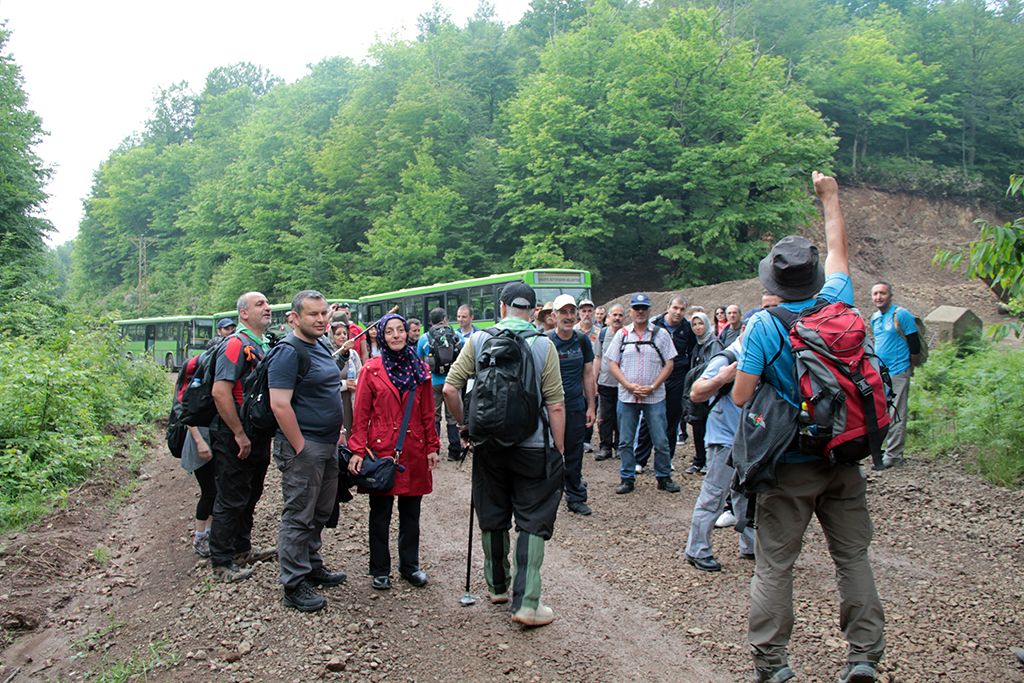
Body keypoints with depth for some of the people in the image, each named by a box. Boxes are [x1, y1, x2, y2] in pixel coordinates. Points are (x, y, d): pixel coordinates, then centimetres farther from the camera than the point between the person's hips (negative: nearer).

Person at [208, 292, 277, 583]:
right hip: (234, 438, -9)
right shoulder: (236, 344, -16)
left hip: (257, 436, 9)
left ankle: (242, 548, 35)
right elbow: (220, 392, -24)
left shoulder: (264, 346, 13)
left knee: (250, 496, 20)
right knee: (232, 500, 0)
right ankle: (221, 562, 11)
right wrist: (239, 434, -21)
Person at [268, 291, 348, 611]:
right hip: (303, 447, -9)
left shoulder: (321, 347, 13)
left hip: (327, 445, 9)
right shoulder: (288, 352, -16)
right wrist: (300, 447, -21)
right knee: (299, 516, -1)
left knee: (320, 512, 18)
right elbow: (280, 405, -22)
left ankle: (313, 567, 33)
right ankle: (294, 586, 8)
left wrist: (337, 432, 17)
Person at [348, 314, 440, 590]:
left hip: (414, 450, 3)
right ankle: (379, 570, 20)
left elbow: (428, 413, 10)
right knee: (380, 513, 5)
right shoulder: (372, 370, -1)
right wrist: (357, 450, -8)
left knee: (411, 511, 11)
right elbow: (361, 414, -2)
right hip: (381, 449, -2)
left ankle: (410, 565, 26)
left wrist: (432, 447, 7)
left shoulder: (420, 369, 7)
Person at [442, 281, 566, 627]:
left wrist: (466, 425, 9)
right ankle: (526, 602, 1)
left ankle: (498, 586, 33)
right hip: (533, 446, -2)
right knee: (533, 522, 5)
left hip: (488, 444, 3)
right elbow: (555, 406, -8)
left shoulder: (477, 340, -1)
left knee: (492, 518, 17)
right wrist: (559, 452, 0)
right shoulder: (543, 345, -6)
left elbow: (450, 389, -5)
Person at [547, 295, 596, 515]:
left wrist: (591, 406, 8)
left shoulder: (583, 340, 5)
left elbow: (588, 375, 10)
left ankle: (576, 498, 24)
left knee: (575, 455, 11)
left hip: (577, 407, 3)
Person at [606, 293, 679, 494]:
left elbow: (669, 364, 1)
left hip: (655, 398, -1)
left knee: (661, 441, 2)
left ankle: (664, 477, 18)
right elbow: (612, 364, 5)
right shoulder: (622, 334, 7)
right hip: (626, 397, 1)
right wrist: (629, 385, -9)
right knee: (625, 441, 6)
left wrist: (653, 387, -10)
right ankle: (627, 478, 18)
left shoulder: (661, 334, 4)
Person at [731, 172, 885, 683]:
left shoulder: (763, 325, -12)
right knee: (853, 555, 12)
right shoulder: (835, 305, -1)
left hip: (790, 463, -3)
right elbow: (839, 250, 18)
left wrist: (741, 364, 8)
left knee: (774, 563, 5)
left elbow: (741, 395, -11)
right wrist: (830, 196, 30)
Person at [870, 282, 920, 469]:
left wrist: (909, 369, 2)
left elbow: (915, 346, -7)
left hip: (898, 373, -7)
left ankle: (893, 456, -1)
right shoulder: (874, 317, 12)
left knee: (896, 415, -5)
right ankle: (886, 449, 20)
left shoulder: (902, 315, -10)